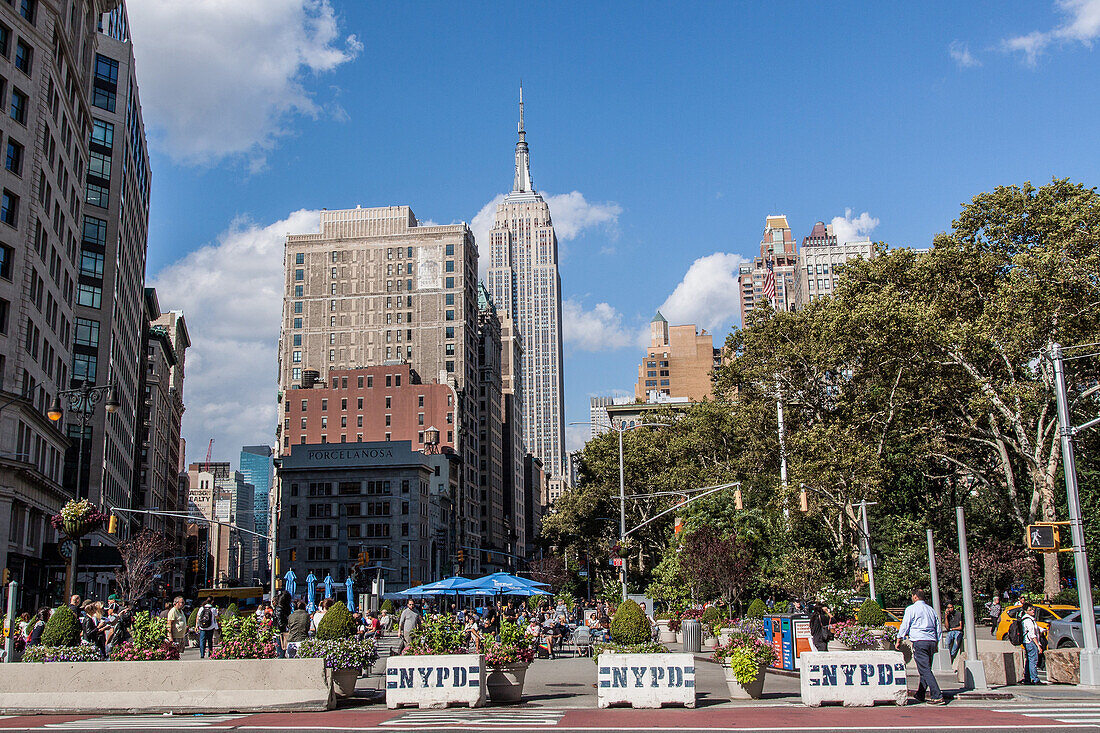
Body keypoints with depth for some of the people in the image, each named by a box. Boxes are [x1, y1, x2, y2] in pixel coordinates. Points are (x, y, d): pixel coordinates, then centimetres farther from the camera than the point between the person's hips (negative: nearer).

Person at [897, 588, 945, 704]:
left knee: (925, 670, -9)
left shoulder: (911, 609, -1)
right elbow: (939, 629, 20)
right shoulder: (931, 610, 18)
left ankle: (937, 696, -17)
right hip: (932, 641, 7)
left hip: (919, 641, -7)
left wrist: (899, 640, 7)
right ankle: (920, 695, 20)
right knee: (926, 669, 14)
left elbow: (904, 626, -3)